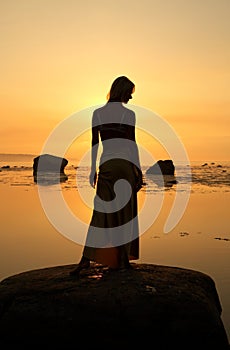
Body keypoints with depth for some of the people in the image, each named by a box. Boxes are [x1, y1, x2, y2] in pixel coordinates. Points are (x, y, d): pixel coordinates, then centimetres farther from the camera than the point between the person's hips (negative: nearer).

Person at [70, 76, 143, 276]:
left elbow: (94, 144, 6)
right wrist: (139, 172, 1)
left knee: (101, 212, 5)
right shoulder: (129, 114, -4)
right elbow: (132, 144, -5)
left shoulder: (97, 113, 6)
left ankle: (87, 258, -3)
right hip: (126, 164, -3)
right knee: (125, 213, 6)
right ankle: (123, 260, 12)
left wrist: (93, 170, 11)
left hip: (106, 164, 3)